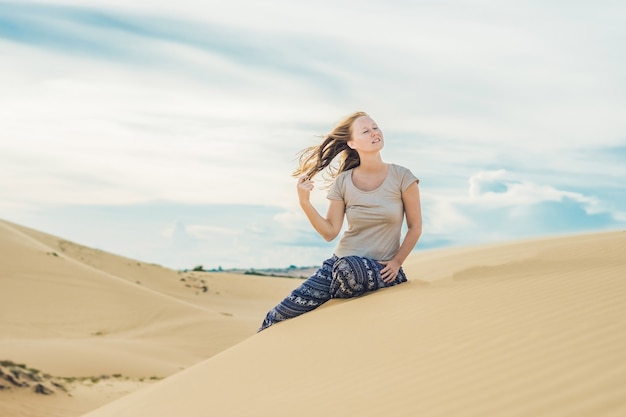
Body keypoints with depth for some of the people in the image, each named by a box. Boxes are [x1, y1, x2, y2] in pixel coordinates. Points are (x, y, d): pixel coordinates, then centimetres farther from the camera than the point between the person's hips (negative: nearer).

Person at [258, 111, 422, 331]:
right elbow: (330, 232, 0)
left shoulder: (402, 177, -5)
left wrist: (396, 262, -9)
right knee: (279, 317, -17)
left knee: (349, 267, -41)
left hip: (381, 269, -2)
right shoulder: (343, 182, 2)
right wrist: (305, 203, -12)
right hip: (341, 262, 2)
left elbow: (415, 227, 2)